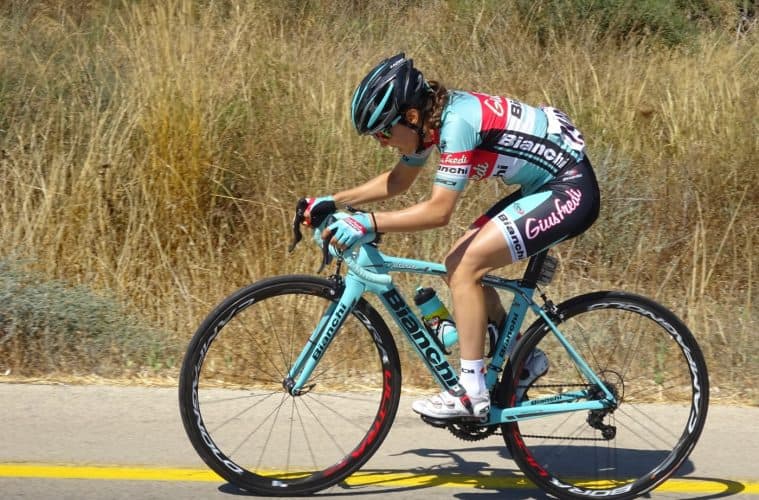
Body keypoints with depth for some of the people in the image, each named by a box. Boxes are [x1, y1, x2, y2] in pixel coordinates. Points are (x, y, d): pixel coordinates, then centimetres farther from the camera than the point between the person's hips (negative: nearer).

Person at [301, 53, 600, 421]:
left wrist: (368, 223, -30)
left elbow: (439, 211, -28)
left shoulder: (457, 122, -26)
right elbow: (398, 180, 17)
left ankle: (472, 394, -11)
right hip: (543, 187, 10)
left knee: (465, 266, -15)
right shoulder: (431, 116, 2)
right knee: (458, 264, 5)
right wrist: (333, 203, 10)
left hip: (571, 192, -10)